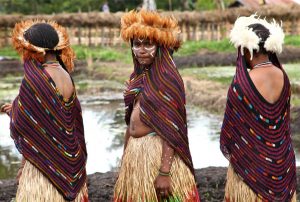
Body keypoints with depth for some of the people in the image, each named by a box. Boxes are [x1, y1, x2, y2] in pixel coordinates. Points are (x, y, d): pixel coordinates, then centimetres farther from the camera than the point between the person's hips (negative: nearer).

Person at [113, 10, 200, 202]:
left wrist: (164, 172, -24)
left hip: (158, 152, -7)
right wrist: (125, 159, 18)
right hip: (135, 153, 7)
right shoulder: (137, 77, 10)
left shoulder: (167, 78, -13)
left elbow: (171, 129, -18)